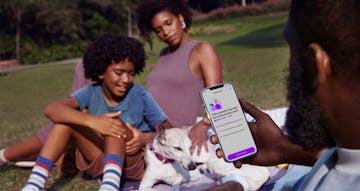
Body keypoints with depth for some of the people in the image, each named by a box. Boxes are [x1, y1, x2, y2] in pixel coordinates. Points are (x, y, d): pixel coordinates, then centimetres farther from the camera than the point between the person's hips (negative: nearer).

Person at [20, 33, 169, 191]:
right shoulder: (91, 93, -9)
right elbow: (51, 109, -27)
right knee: (65, 118, -16)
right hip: (99, 161, 3)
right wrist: (91, 120, -43)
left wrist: (146, 138, -28)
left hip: (134, 161, -2)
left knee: (115, 123, -30)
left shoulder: (140, 95, -12)